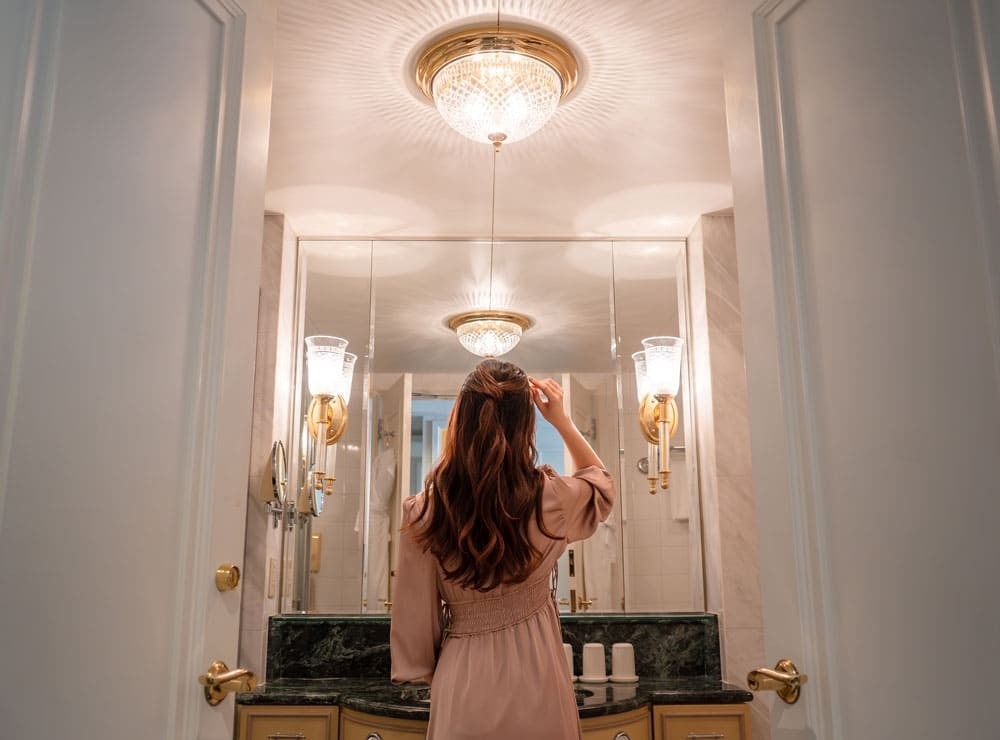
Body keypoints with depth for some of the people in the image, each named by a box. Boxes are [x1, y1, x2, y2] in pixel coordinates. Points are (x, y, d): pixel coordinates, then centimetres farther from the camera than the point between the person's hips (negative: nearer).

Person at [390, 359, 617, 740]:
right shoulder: (550, 498, -18)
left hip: (462, 680, 0)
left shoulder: (425, 511, -18)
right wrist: (562, 420, 2)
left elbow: (415, 615, -6)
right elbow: (603, 486, 7)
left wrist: (428, 671, 12)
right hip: (536, 677, 1)